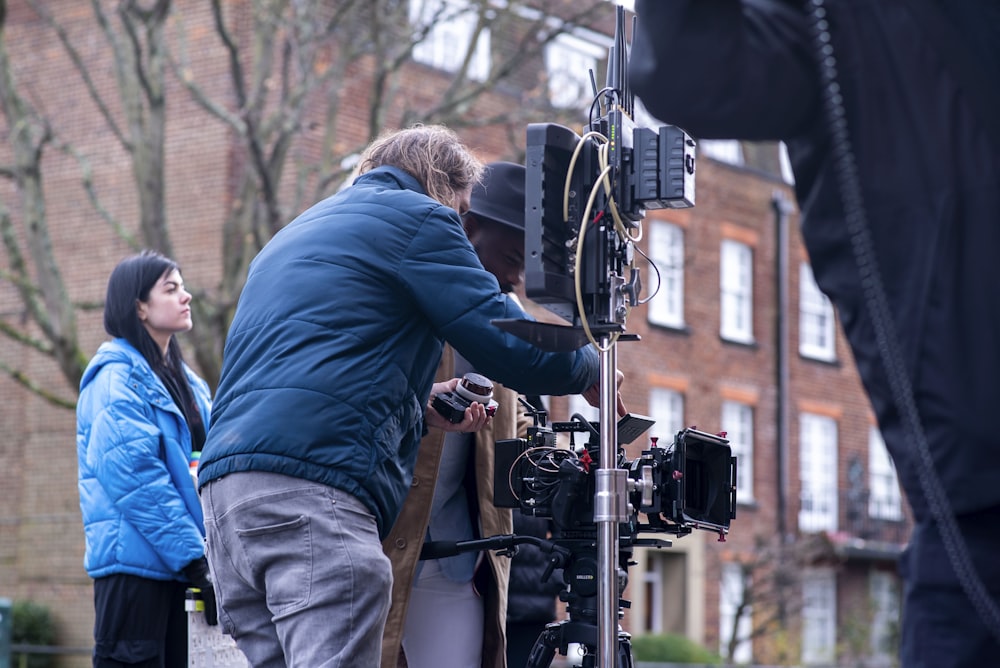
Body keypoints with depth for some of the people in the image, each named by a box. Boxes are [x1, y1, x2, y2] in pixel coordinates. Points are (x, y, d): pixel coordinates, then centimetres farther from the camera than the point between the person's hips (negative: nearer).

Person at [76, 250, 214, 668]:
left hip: (175, 568, 8)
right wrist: (194, 556, -21)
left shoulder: (185, 381, 18)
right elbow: (134, 476, -18)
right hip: (134, 562, -8)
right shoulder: (117, 376, -8)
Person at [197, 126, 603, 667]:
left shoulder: (294, 233, 32)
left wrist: (421, 408, 26)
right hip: (311, 488, -9)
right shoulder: (418, 218, 6)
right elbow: (513, 345, 1)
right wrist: (593, 369, 21)